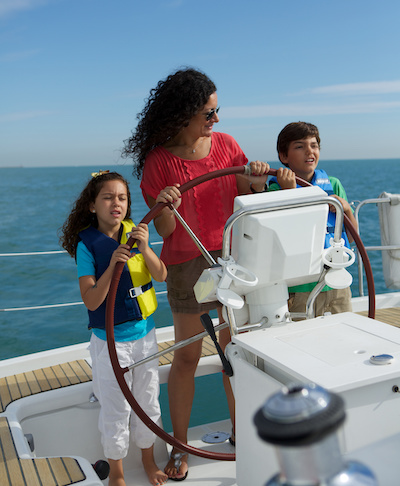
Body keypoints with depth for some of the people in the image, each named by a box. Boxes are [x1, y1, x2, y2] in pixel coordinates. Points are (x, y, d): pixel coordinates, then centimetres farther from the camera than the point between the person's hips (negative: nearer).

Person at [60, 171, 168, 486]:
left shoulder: (136, 233, -2)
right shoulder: (87, 244, -12)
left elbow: (161, 276, -12)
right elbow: (91, 301, -18)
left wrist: (145, 249, -29)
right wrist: (112, 265, -31)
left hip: (145, 333, 3)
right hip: (110, 340, -3)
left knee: (148, 402, 17)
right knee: (115, 410, 10)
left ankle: (148, 460, 42)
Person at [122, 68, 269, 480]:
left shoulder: (225, 144, 3)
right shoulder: (159, 160, -8)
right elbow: (165, 230, -8)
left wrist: (256, 181, -12)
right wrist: (167, 207, -28)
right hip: (187, 264, -3)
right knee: (187, 356, 6)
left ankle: (238, 432, 32)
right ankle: (179, 447, 24)